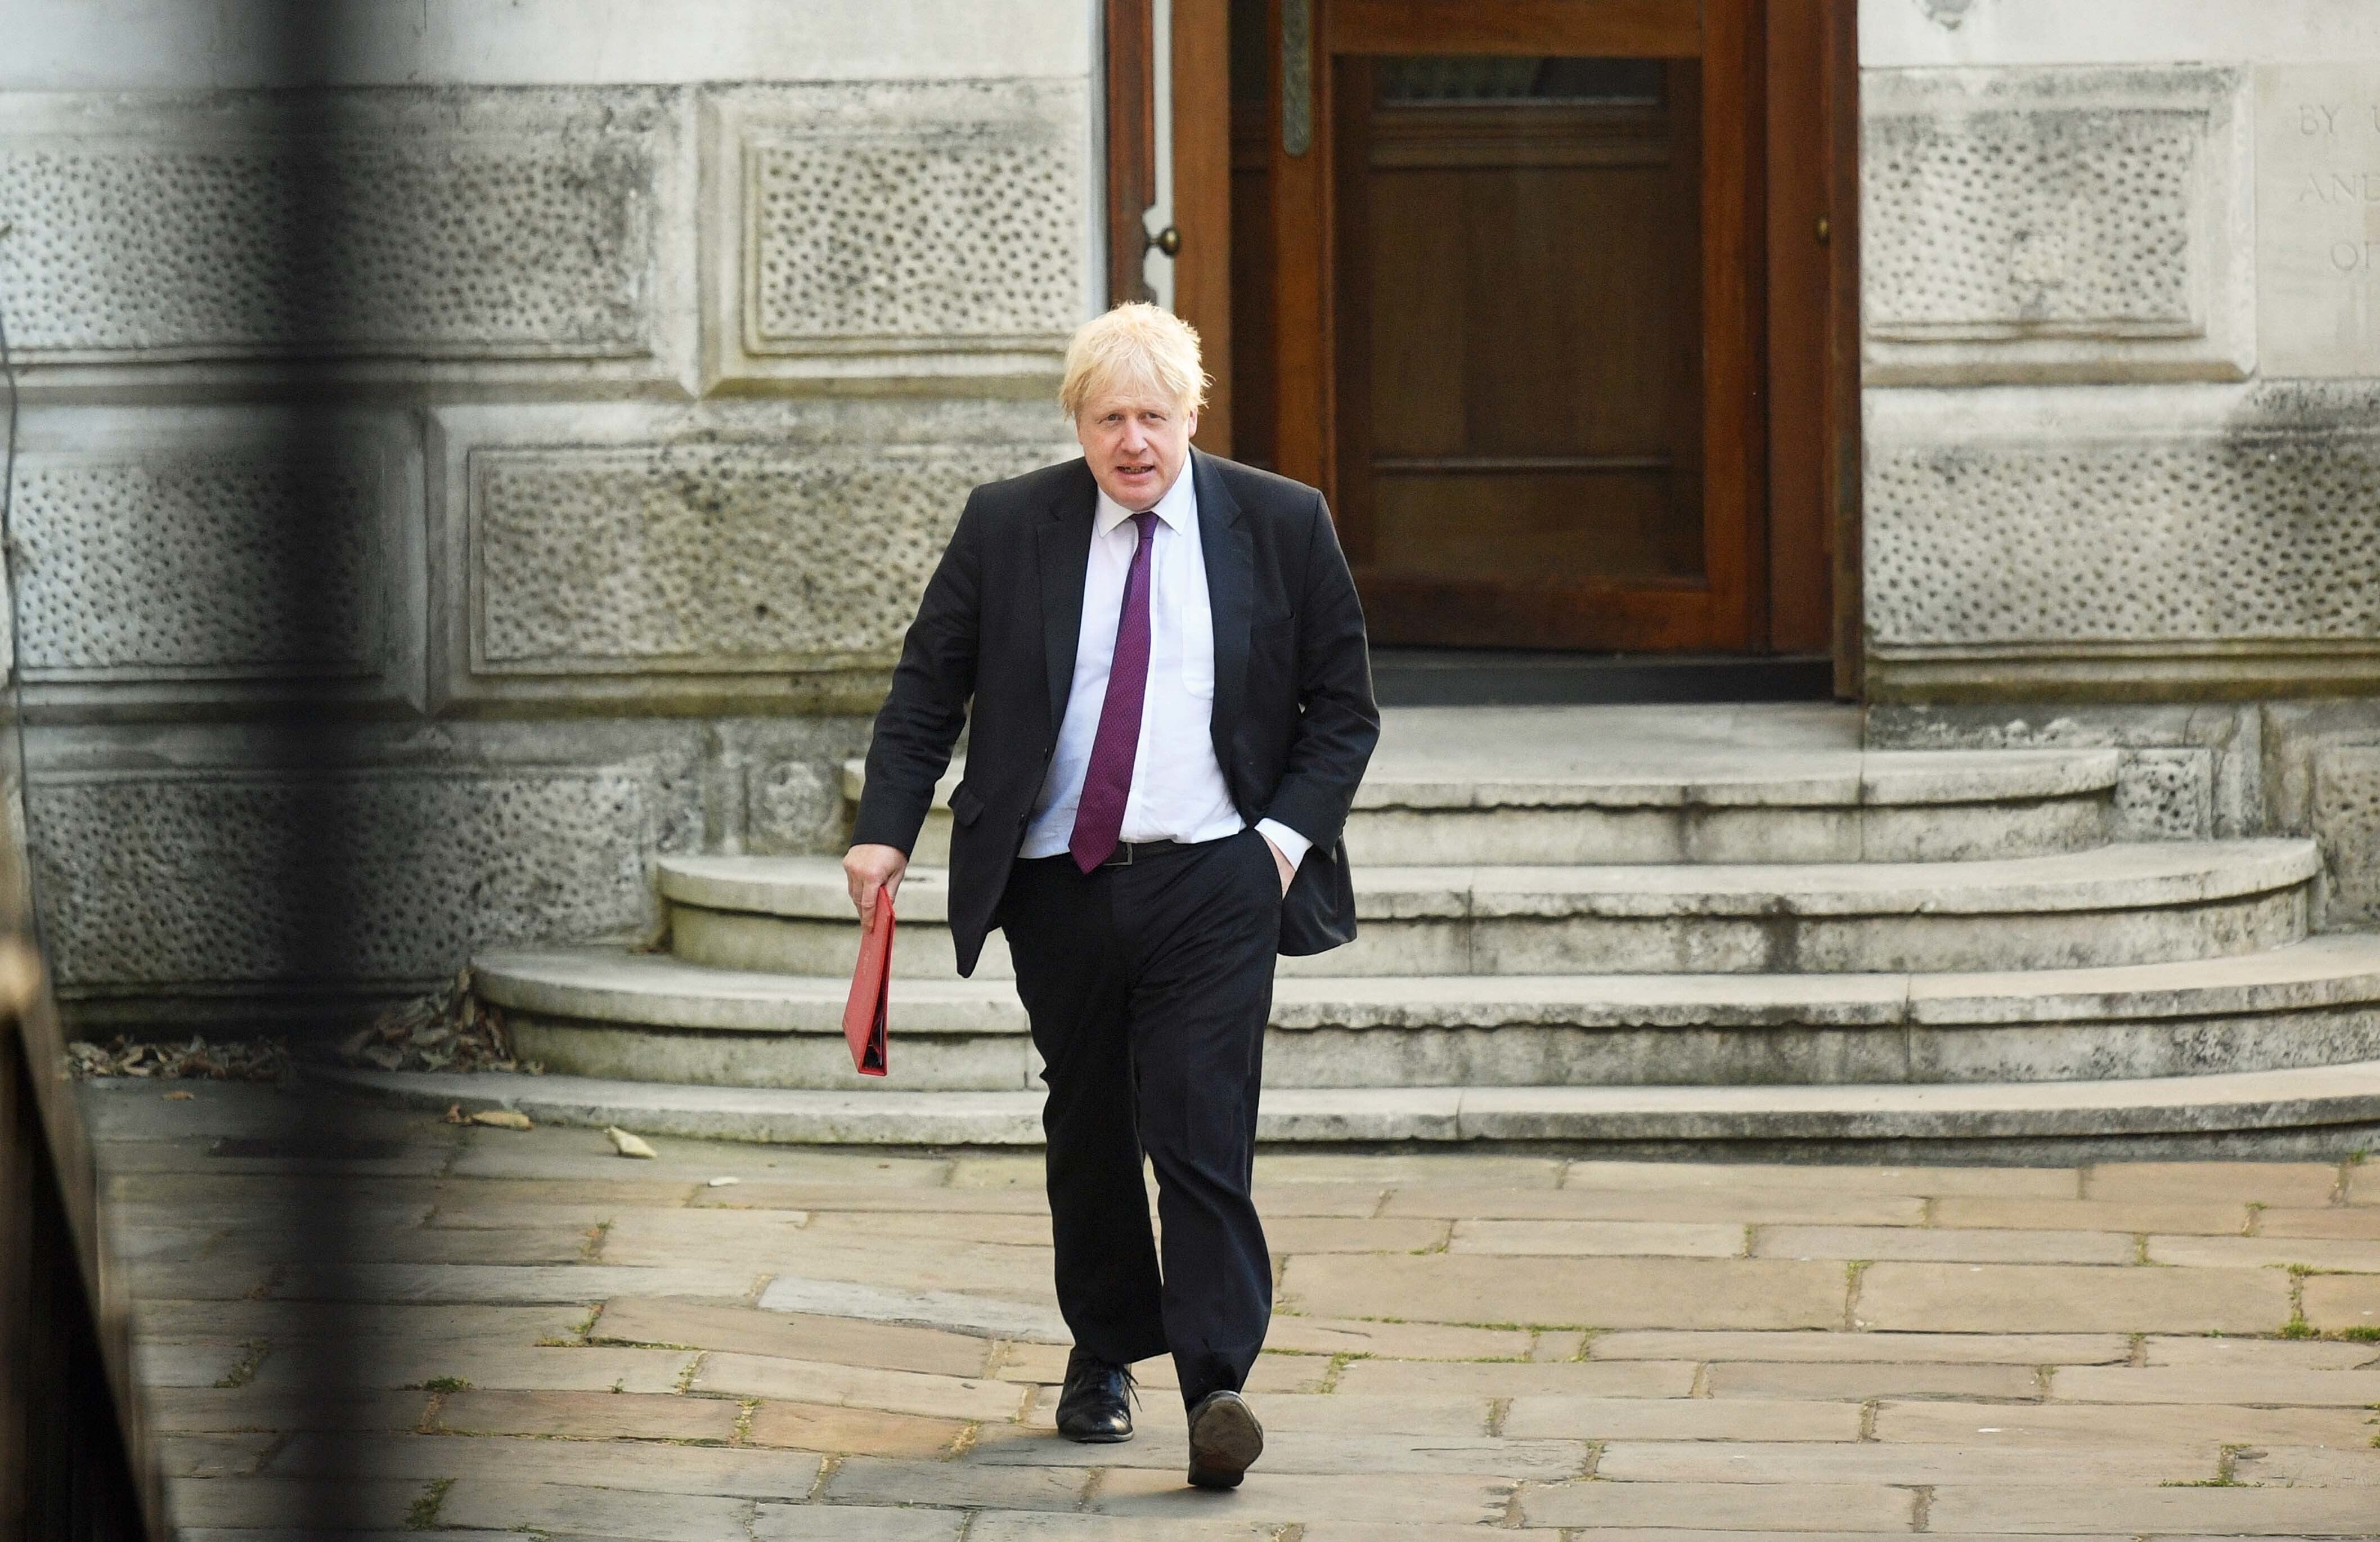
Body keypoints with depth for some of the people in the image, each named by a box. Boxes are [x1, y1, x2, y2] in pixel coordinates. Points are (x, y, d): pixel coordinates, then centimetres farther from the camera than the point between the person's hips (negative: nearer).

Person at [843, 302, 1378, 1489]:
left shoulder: (1281, 524, 3)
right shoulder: (1005, 527, 4)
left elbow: (1343, 705, 9)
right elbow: (926, 689, 9)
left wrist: (1289, 832, -4)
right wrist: (886, 830, -2)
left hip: (1214, 883, -2)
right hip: (1059, 887, 2)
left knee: (1202, 1128, -12)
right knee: (1086, 1131, 12)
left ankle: (1216, 1384, -14)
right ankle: (1104, 1357, 29)